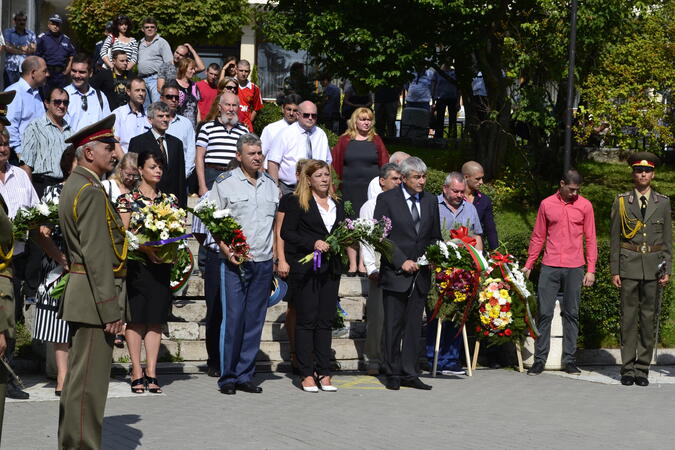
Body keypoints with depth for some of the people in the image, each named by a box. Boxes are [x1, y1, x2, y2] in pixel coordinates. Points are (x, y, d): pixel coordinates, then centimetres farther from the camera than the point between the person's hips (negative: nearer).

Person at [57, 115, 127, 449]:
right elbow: (97, 256, -21)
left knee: (78, 377, 16)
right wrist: (111, 309, -21)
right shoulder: (91, 191, -16)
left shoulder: (73, 186, 15)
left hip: (79, 293, 11)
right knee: (90, 381, -7)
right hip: (96, 294, -11)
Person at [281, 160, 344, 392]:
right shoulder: (298, 203, -1)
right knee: (306, 320, -3)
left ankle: (324, 373, 8)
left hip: (330, 268, 5)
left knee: (326, 321, 5)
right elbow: (287, 232, -7)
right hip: (305, 268, -5)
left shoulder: (337, 204, 16)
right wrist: (313, 243, -16)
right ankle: (307, 374, 0)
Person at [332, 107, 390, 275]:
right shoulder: (345, 140, 5)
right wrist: (337, 183, -2)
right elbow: (336, 164, 5)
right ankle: (352, 263, 4)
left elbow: (384, 164, 6)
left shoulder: (376, 140, 7)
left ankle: (363, 264, 3)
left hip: (371, 188, 0)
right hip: (350, 190, 0)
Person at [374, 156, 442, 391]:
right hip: (395, 273, -4)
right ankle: (393, 374, 8)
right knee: (394, 325, 0)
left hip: (420, 274, 4)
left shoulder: (431, 201, 11)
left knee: (414, 325, 5)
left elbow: (434, 237, 19)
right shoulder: (387, 199, -4)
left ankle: (409, 374, 10)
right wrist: (402, 261, -13)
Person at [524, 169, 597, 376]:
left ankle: (569, 359, 9)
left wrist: (591, 269, 1)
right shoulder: (546, 204, 5)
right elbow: (538, 237, 11)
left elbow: (590, 239, 6)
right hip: (550, 266, 0)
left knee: (571, 314, 4)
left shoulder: (585, 205, 4)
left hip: (574, 268, 0)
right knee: (544, 313, -2)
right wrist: (529, 264, 8)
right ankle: (539, 359, 2)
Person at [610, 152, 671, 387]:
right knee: (629, 317, 0)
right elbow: (614, 238, 6)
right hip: (629, 267, -1)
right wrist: (614, 270, 0)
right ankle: (628, 369, 5)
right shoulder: (621, 202, 6)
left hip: (653, 267, 1)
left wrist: (667, 270, 2)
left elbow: (668, 239, 9)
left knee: (649, 317, 2)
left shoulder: (663, 203, 8)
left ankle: (642, 369, 8)